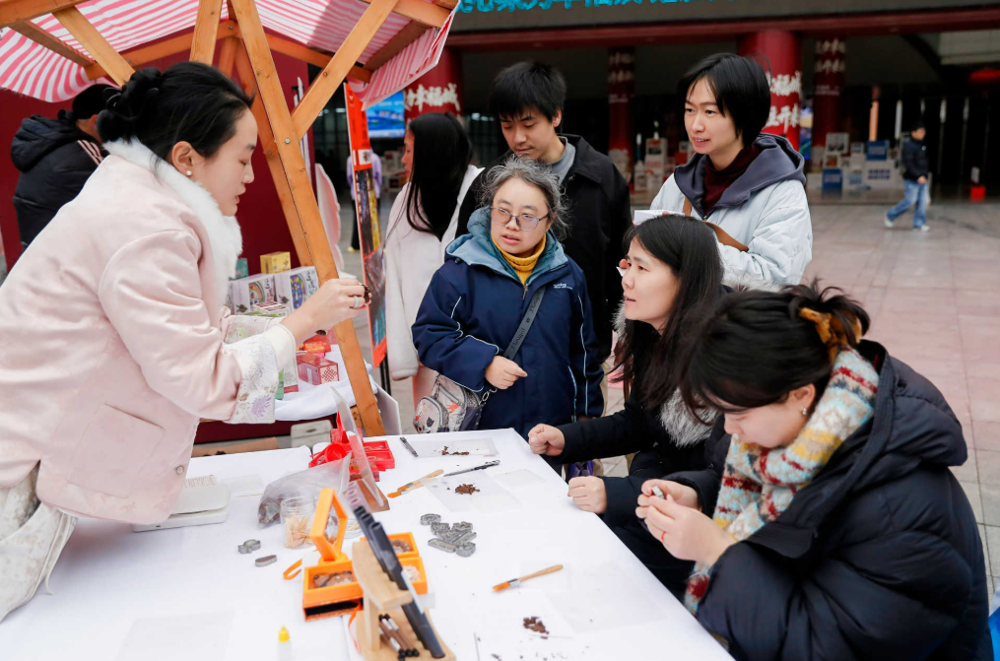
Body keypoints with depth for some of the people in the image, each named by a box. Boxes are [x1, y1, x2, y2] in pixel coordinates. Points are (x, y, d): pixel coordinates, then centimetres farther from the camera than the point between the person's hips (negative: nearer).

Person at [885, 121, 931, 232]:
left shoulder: (922, 146, 15)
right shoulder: (908, 146, -11)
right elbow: (908, 164, -19)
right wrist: (918, 176, -24)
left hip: (922, 179, 8)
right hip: (912, 180, -8)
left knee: (923, 201, 2)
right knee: (910, 201, -8)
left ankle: (919, 224, 5)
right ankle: (891, 215, 10)